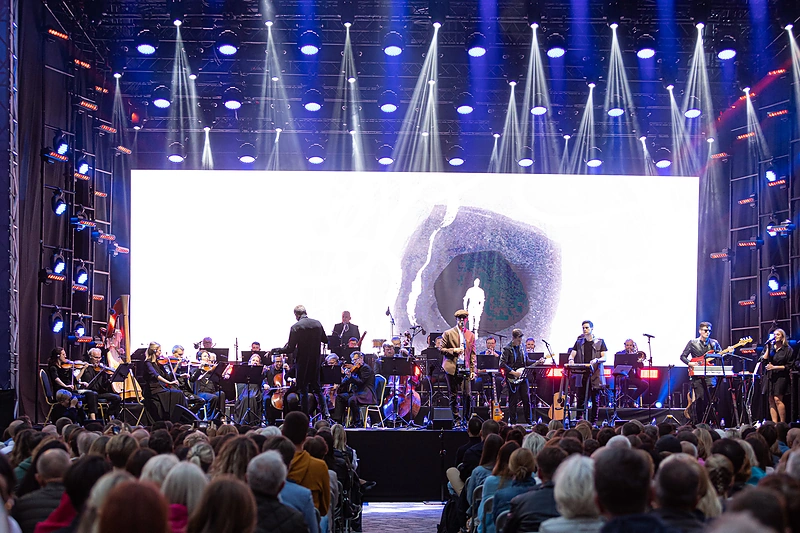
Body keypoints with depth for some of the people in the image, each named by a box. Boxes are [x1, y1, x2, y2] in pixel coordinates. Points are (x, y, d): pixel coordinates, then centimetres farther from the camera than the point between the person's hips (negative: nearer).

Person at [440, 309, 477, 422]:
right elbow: (442, 349, 2)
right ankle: (456, 419, 12)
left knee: (467, 394, -6)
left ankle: (467, 418, 9)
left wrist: (473, 370, 5)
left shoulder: (471, 335, 13)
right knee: (454, 395, 3)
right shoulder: (448, 333, 4)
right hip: (452, 368, -2)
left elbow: (473, 354, 12)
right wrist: (454, 350, -12)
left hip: (465, 368, 2)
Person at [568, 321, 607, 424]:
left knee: (595, 400, 2)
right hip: (582, 375, 2)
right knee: (580, 399, -1)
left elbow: (604, 358, -1)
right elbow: (572, 354, 8)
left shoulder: (600, 341, 5)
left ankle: (593, 422, 8)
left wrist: (597, 360, -22)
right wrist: (571, 360, -15)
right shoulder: (579, 342, 13)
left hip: (595, 375, -2)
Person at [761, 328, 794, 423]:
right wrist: (768, 349, -1)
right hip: (770, 377, 5)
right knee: (771, 400, 0)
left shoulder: (788, 350, 1)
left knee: (777, 399, -16)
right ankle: (774, 424, 2)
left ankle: (783, 423, -9)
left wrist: (774, 367, -10)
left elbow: (789, 366, -2)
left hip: (781, 377, -5)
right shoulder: (770, 347, 14)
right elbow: (764, 361, 5)